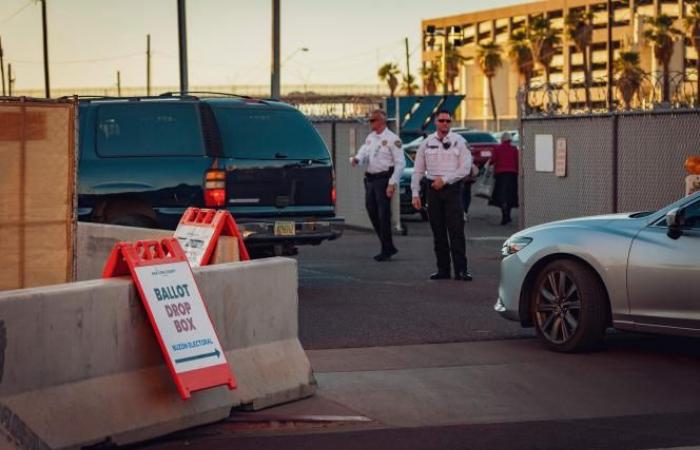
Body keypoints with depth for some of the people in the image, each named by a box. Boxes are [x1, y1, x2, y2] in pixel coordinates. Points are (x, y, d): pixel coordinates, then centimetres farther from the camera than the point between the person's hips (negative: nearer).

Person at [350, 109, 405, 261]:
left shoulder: (392, 139, -8)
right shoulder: (370, 138, 16)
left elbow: (400, 163, -11)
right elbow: (363, 153, 10)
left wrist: (392, 183, -17)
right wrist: (356, 159, -15)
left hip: (383, 179, -8)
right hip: (370, 179, 8)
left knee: (384, 215, -6)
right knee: (372, 213, 10)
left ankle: (386, 250, 2)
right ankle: (389, 247, 22)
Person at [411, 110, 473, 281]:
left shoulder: (459, 141, 1)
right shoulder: (427, 143, 8)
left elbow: (465, 167, -5)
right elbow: (418, 170, 10)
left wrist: (444, 179, -11)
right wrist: (415, 193, 4)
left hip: (453, 188, -3)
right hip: (433, 189, 3)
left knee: (456, 230, -9)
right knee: (438, 231, 5)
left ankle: (460, 270, -9)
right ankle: (443, 269, 12)